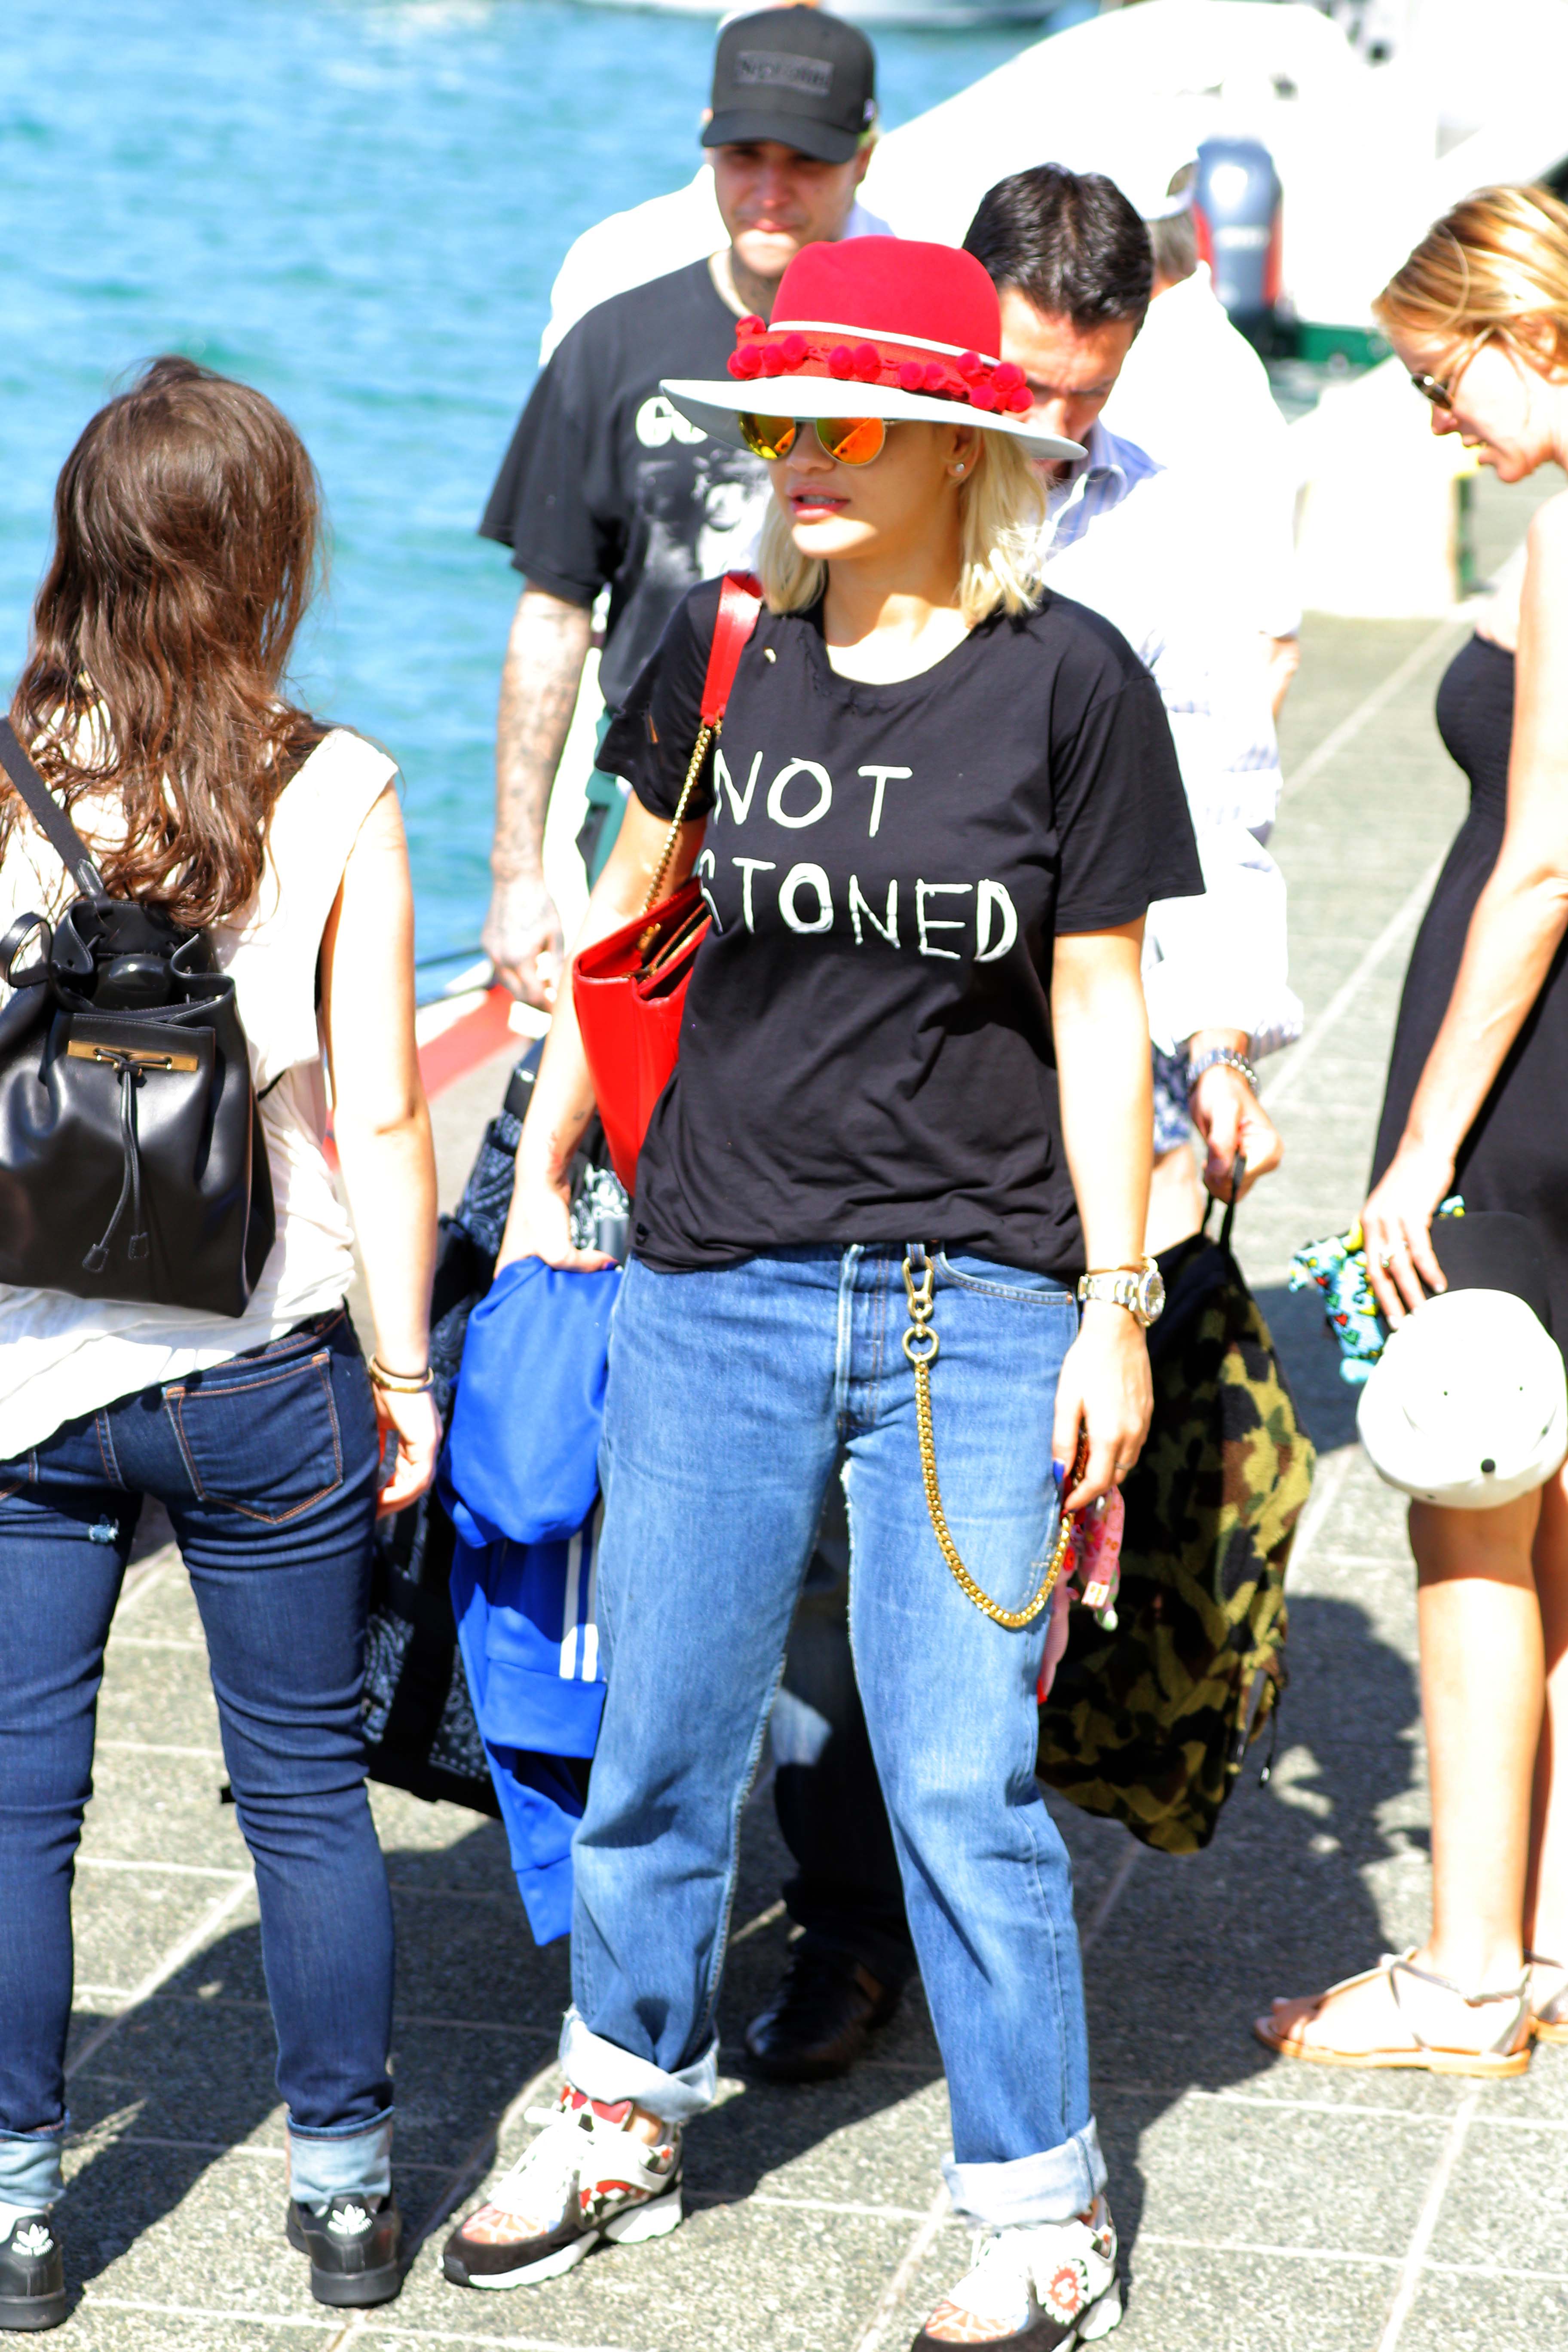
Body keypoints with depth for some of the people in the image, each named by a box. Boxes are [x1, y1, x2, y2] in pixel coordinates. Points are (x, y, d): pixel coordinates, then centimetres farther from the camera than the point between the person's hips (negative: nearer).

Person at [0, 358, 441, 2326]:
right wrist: (404, 1375, 3)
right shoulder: (333, 794, -9)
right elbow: (380, 1126, -8)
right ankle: (343, 2188, 25)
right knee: (306, 1788, 13)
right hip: (262, 1377, -1)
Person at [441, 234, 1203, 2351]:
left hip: (974, 1302, -3)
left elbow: (1097, 1008, -3)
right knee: (659, 1736, 12)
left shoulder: (1070, 682, -7)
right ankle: (628, 2119, 33)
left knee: (958, 1777, -2)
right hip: (713, 1284, 4)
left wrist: (1117, 1307, -4)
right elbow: (634, 911, 17)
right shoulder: (721, 651, 3)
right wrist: (542, 1177, 20)